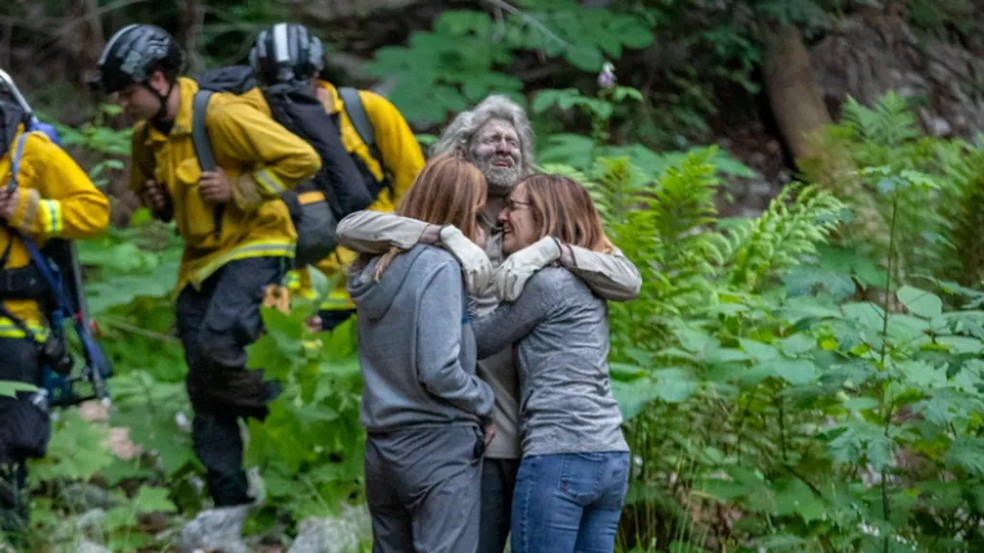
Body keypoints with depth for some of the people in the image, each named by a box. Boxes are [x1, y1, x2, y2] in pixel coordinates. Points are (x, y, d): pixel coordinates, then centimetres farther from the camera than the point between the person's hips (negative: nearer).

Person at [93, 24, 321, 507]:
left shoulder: (221, 115, -19)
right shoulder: (147, 137, 6)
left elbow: (301, 159, -20)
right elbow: (144, 182, 28)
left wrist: (238, 189, -21)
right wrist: (157, 200, 5)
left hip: (254, 248, -8)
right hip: (200, 260, 8)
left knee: (218, 345, -29)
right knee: (204, 389, 5)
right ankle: (230, 500, 13)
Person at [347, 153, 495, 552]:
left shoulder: (379, 266, 10)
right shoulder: (438, 267, -14)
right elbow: (439, 371, -18)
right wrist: (484, 405, -2)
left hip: (382, 447, 8)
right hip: (438, 446, -8)